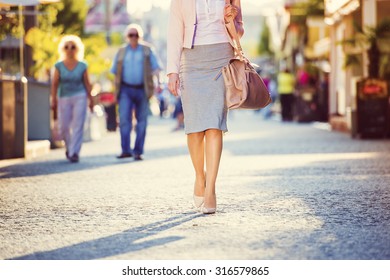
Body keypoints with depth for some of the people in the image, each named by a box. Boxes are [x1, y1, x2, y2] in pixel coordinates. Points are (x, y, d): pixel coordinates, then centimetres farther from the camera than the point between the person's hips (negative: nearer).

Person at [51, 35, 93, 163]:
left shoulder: (82, 66, 1)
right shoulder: (59, 66, 1)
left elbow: (87, 84, 6)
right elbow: (55, 84, 2)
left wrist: (91, 100, 6)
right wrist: (54, 101, -3)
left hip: (79, 97, -1)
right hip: (64, 99, 1)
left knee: (77, 126, -9)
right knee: (63, 127, 5)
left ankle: (74, 152, -7)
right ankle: (69, 146, 33)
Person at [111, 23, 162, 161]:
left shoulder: (147, 50, 7)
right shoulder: (121, 52, 11)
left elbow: (156, 68, 2)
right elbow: (116, 72, 15)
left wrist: (159, 83, -12)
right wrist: (116, 90, 10)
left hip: (142, 89, 0)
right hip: (126, 89, 0)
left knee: (141, 121, 2)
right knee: (124, 119, -13)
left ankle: (138, 151, 8)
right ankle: (126, 150, -12)